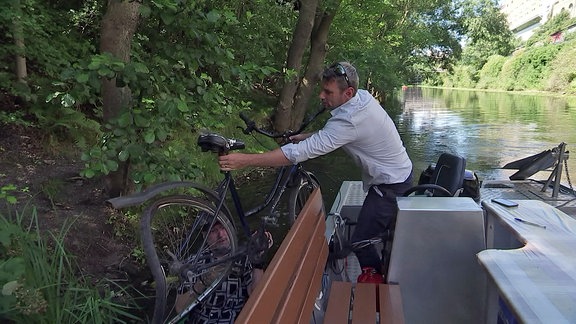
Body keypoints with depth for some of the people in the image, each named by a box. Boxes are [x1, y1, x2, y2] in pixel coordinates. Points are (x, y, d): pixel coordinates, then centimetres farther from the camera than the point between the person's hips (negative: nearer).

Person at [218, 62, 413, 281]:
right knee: (385, 234, 24)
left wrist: (243, 160, -39)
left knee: (361, 242, -5)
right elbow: (332, 133, 12)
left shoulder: (349, 120, -34)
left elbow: (300, 153, -39)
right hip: (399, 175, 10)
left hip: (390, 186, -10)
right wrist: (308, 137, -3)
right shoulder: (362, 95, -5)